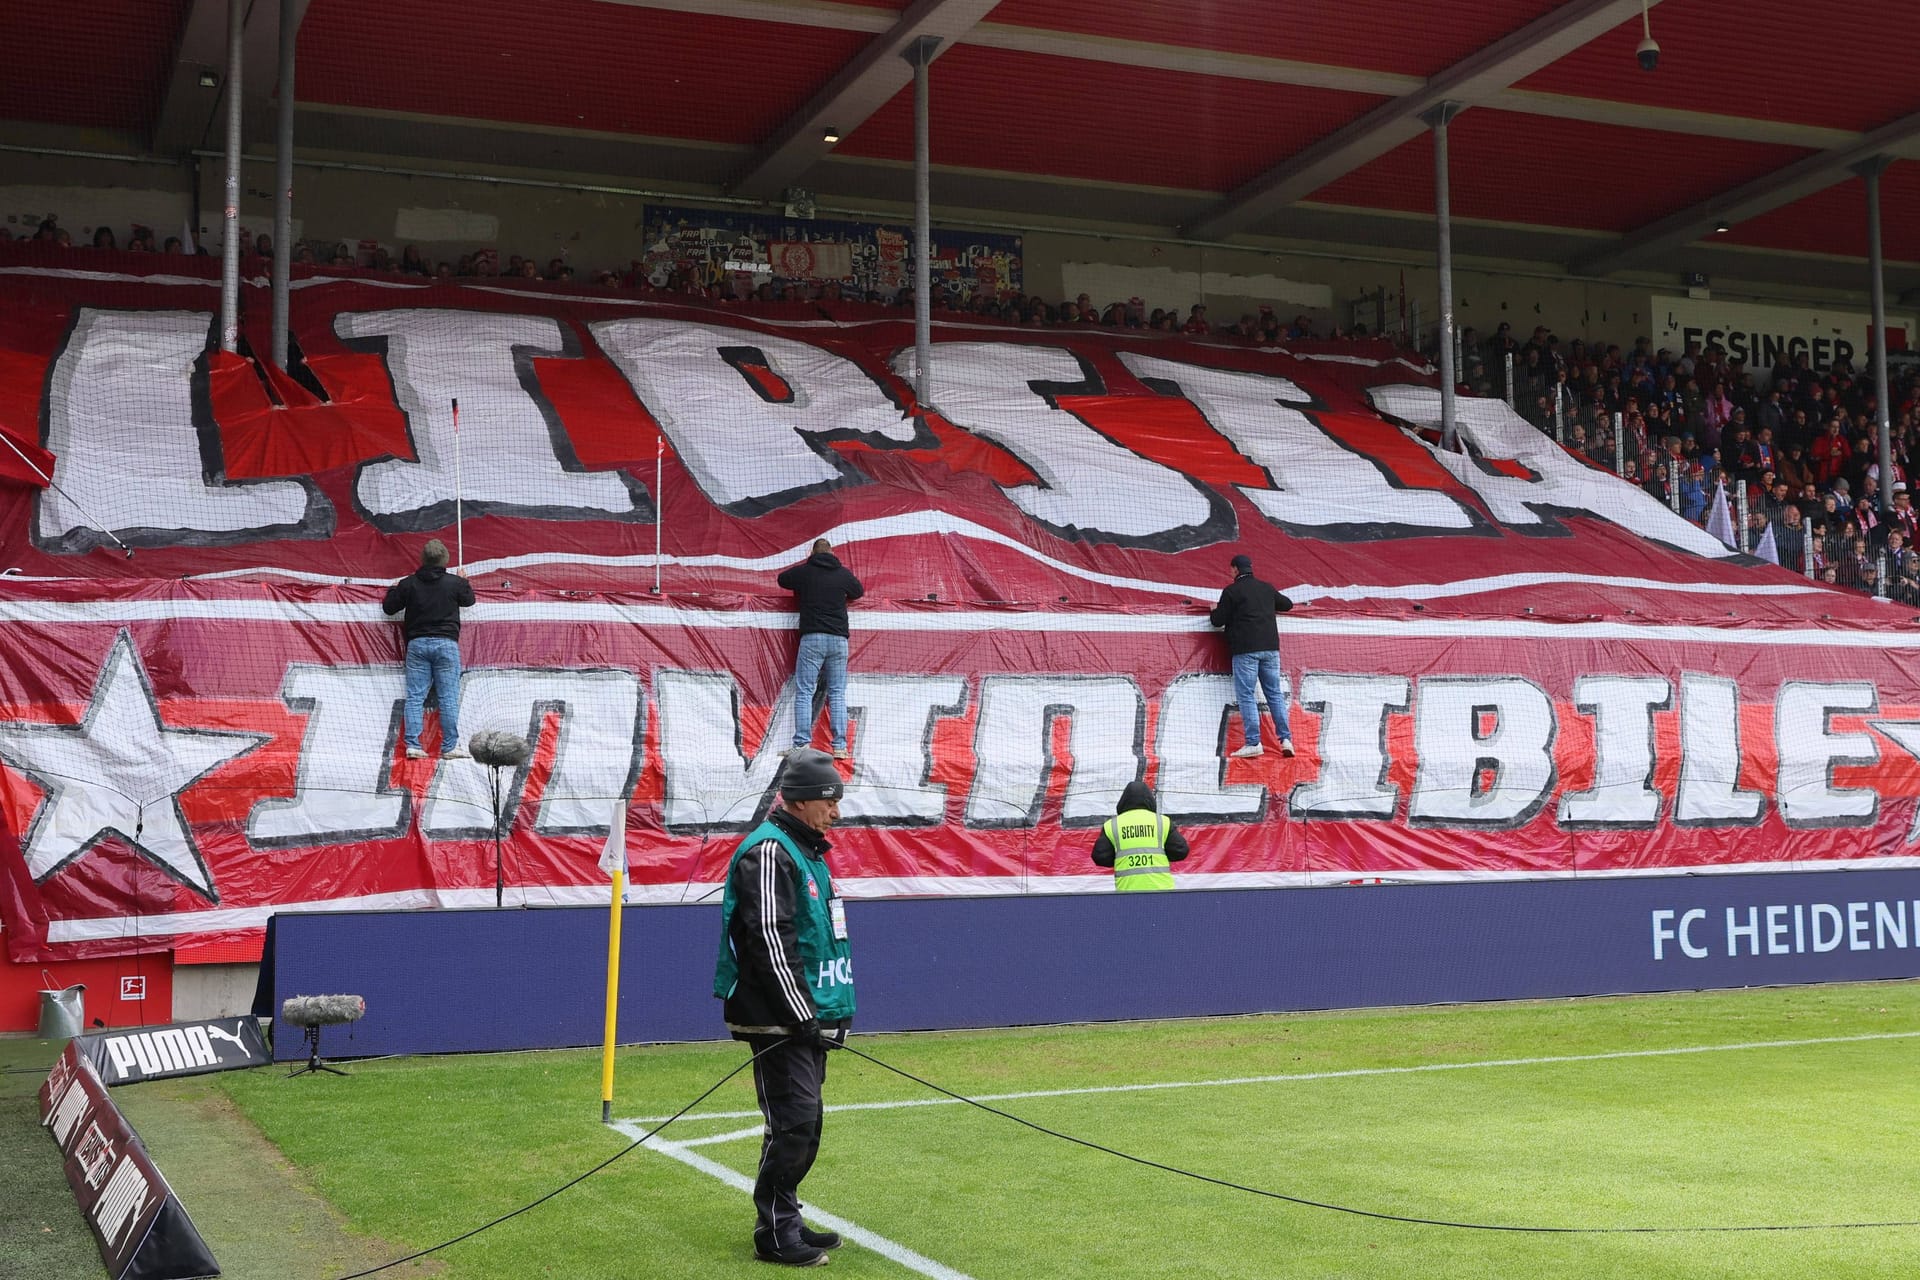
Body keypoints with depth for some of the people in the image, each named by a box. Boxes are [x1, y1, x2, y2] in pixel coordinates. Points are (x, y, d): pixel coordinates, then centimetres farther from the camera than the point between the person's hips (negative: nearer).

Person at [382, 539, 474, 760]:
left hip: (417, 644, 2)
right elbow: (469, 599, 17)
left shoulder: (408, 584, 0)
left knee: (414, 697, 3)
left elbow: (390, 607, 9)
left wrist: (392, 590, 30)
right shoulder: (455, 583, -3)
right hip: (446, 644, -2)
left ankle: (412, 745, -2)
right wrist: (464, 582, 37)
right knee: (448, 697, 1)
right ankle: (450, 746, 0)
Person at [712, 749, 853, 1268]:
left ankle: (786, 1220, 23)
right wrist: (801, 1016, -20)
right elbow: (769, 942, -21)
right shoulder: (768, 852, -15)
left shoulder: (808, 851, 17)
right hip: (779, 1020, -10)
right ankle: (775, 1234, 0)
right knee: (793, 1123, -8)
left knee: (805, 1123, 13)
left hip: (807, 1018, 10)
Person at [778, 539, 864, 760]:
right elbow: (859, 592, 25)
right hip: (838, 638, 2)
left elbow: (782, 579, 21)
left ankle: (802, 744, -9)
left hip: (812, 638, -2)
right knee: (837, 694, 6)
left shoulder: (804, 571, 2)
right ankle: (840, 746, 0)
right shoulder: (844, 573, 7)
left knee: (803, 692, -1)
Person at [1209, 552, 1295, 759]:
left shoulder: (1231, 592, -4)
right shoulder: (1267, 588, 13)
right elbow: (1287, 604, 28)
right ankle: (1286, 739, 2)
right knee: (1275, 693, 9)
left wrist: (1214, 611, 20)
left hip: (1245, 649, -5)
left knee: (1246, 695, -3)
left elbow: (1218, 620, -2)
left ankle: (1253, 743, -11)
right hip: (1270, 647, 5)